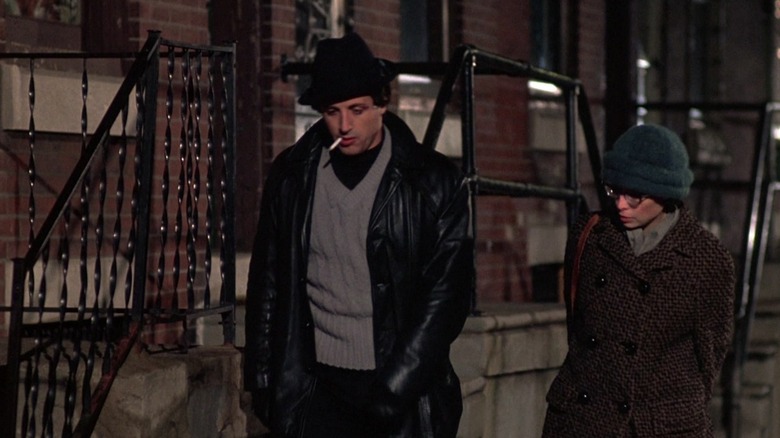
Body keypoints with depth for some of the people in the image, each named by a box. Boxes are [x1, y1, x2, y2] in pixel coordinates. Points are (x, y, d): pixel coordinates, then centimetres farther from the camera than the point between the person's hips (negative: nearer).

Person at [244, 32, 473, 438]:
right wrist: (263, 379, 9)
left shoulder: (434, 181, -2)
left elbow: (447, 294, -4)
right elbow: (267, 283, 13)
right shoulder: (292, 175, 7)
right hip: (318, 389, 2)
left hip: (405, 392, -2)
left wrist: (395, 387, -11)